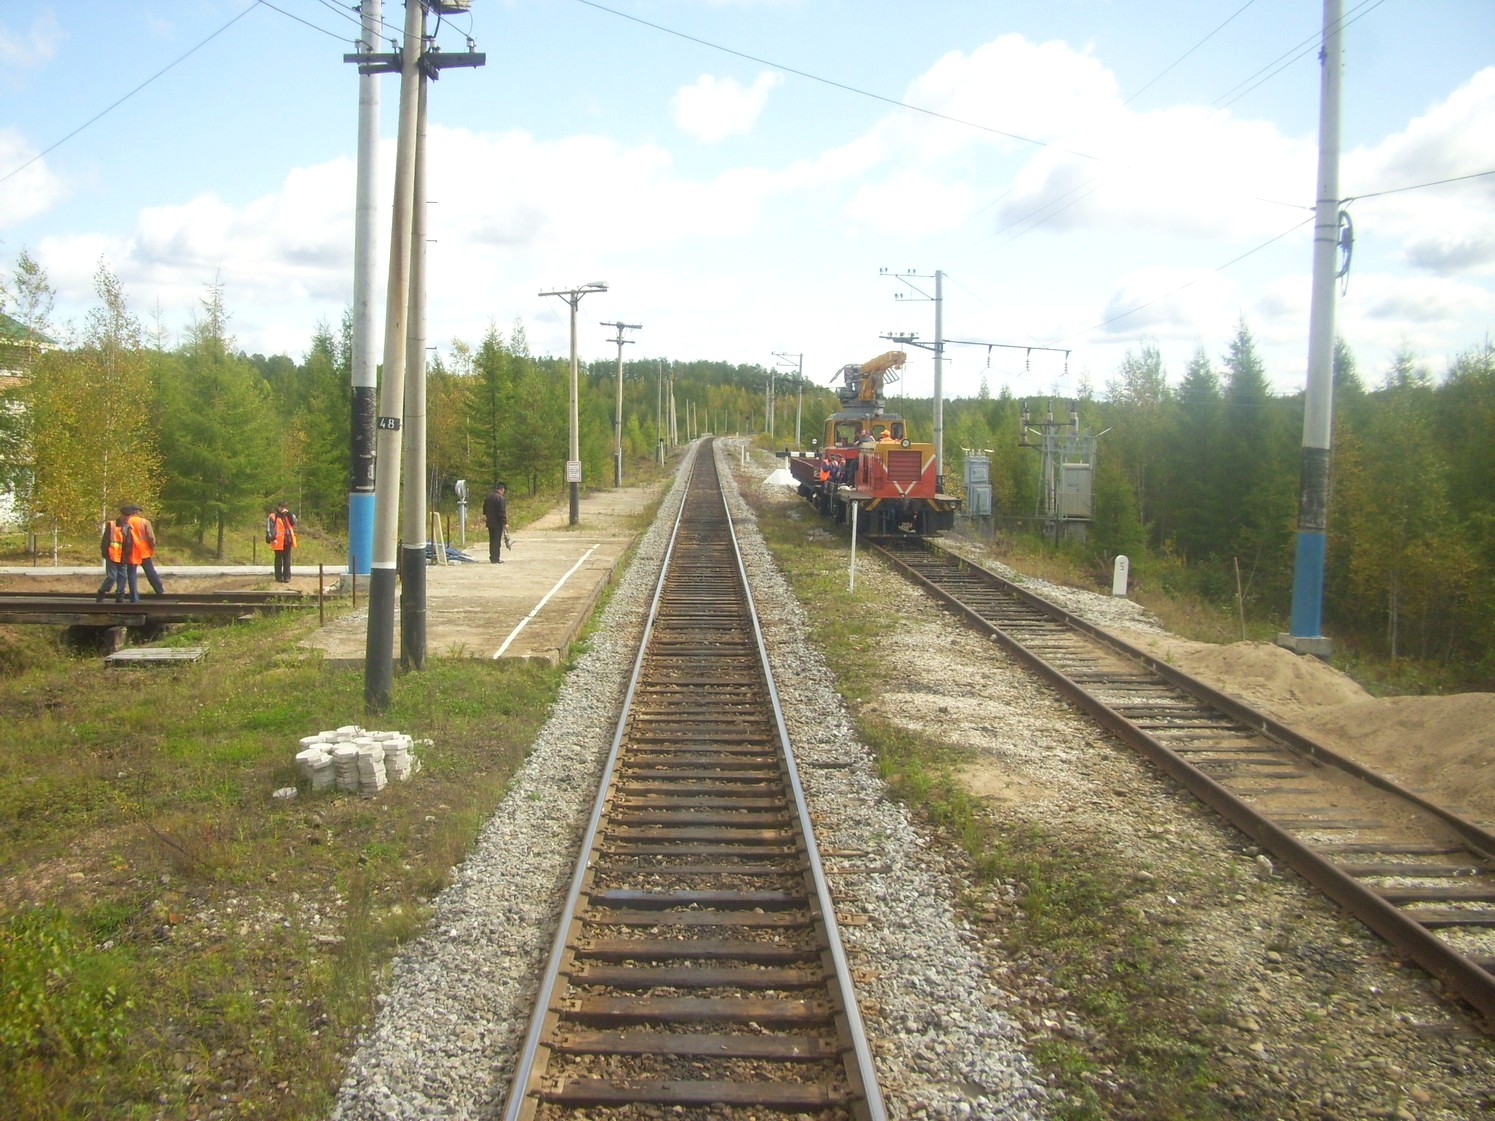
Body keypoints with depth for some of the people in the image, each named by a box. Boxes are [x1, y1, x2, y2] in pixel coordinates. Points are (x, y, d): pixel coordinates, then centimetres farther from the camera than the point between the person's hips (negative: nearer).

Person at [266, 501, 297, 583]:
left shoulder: (287, 516, 15)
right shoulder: (273, 517, -4)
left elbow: (294, 523, 2)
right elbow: (269, 529, -11)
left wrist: (289, 513, -4)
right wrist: (272, 539, -21)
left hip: (287, 541, 5)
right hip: (279, 542, -5)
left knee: (287, 560, 8)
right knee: (279, 559, 3)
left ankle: (287, 576, 12)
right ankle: (279, 576, 9)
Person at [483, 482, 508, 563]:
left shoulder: (488, 497, 10)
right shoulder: (501, 498, -16)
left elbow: (485, 508, 23)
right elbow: (502, 512, -20)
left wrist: (485, 516, 38)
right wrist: (505, 522, -16)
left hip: (490, 523, 8)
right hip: (498, 523, -8)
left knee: (492, 541, 14)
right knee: (497, 541, -4)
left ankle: (492, 557, 19)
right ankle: (496, 559, -4)